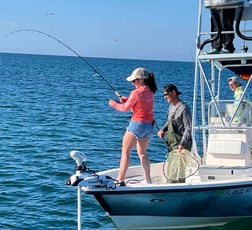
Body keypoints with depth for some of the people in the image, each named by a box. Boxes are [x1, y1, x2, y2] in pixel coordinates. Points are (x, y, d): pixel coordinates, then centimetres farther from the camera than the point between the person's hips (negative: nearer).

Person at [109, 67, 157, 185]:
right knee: (142, 152, 18)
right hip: (149, 125, 8)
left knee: (125, 152, 2)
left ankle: (120, 179, 0)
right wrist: (126, 100, 9)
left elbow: (125, 108, -7)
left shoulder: (136, 92, -16)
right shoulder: (150, 91, 8)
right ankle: (148, 179, 13)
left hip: (137, 123, -8)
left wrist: (114, 104, 9)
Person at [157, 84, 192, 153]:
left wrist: (182, 144, -25)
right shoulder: (171, 106, 10)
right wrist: (162, 129, 6)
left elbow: (189, 128, -19)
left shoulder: (183, 108, -17)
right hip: (172, 143, 9)